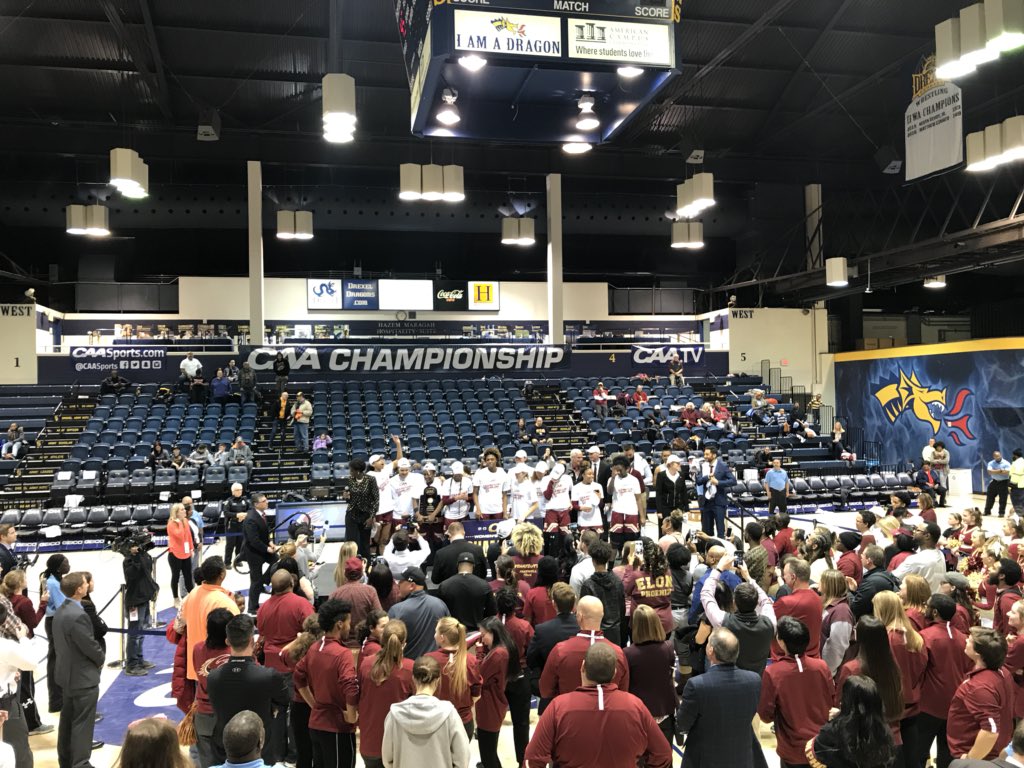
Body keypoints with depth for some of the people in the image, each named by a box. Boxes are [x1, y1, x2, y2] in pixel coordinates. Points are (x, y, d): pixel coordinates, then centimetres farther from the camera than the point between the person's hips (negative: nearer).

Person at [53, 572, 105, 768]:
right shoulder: (78, 616, -27)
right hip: (83, 677, -10)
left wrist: (97, 656, 9)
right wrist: (101, 658, -1)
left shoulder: (60, 611, 4)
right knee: (82, 723, 1)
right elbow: (90, 646, -22)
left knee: (68, 720, 19)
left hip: (67, 673, 10)